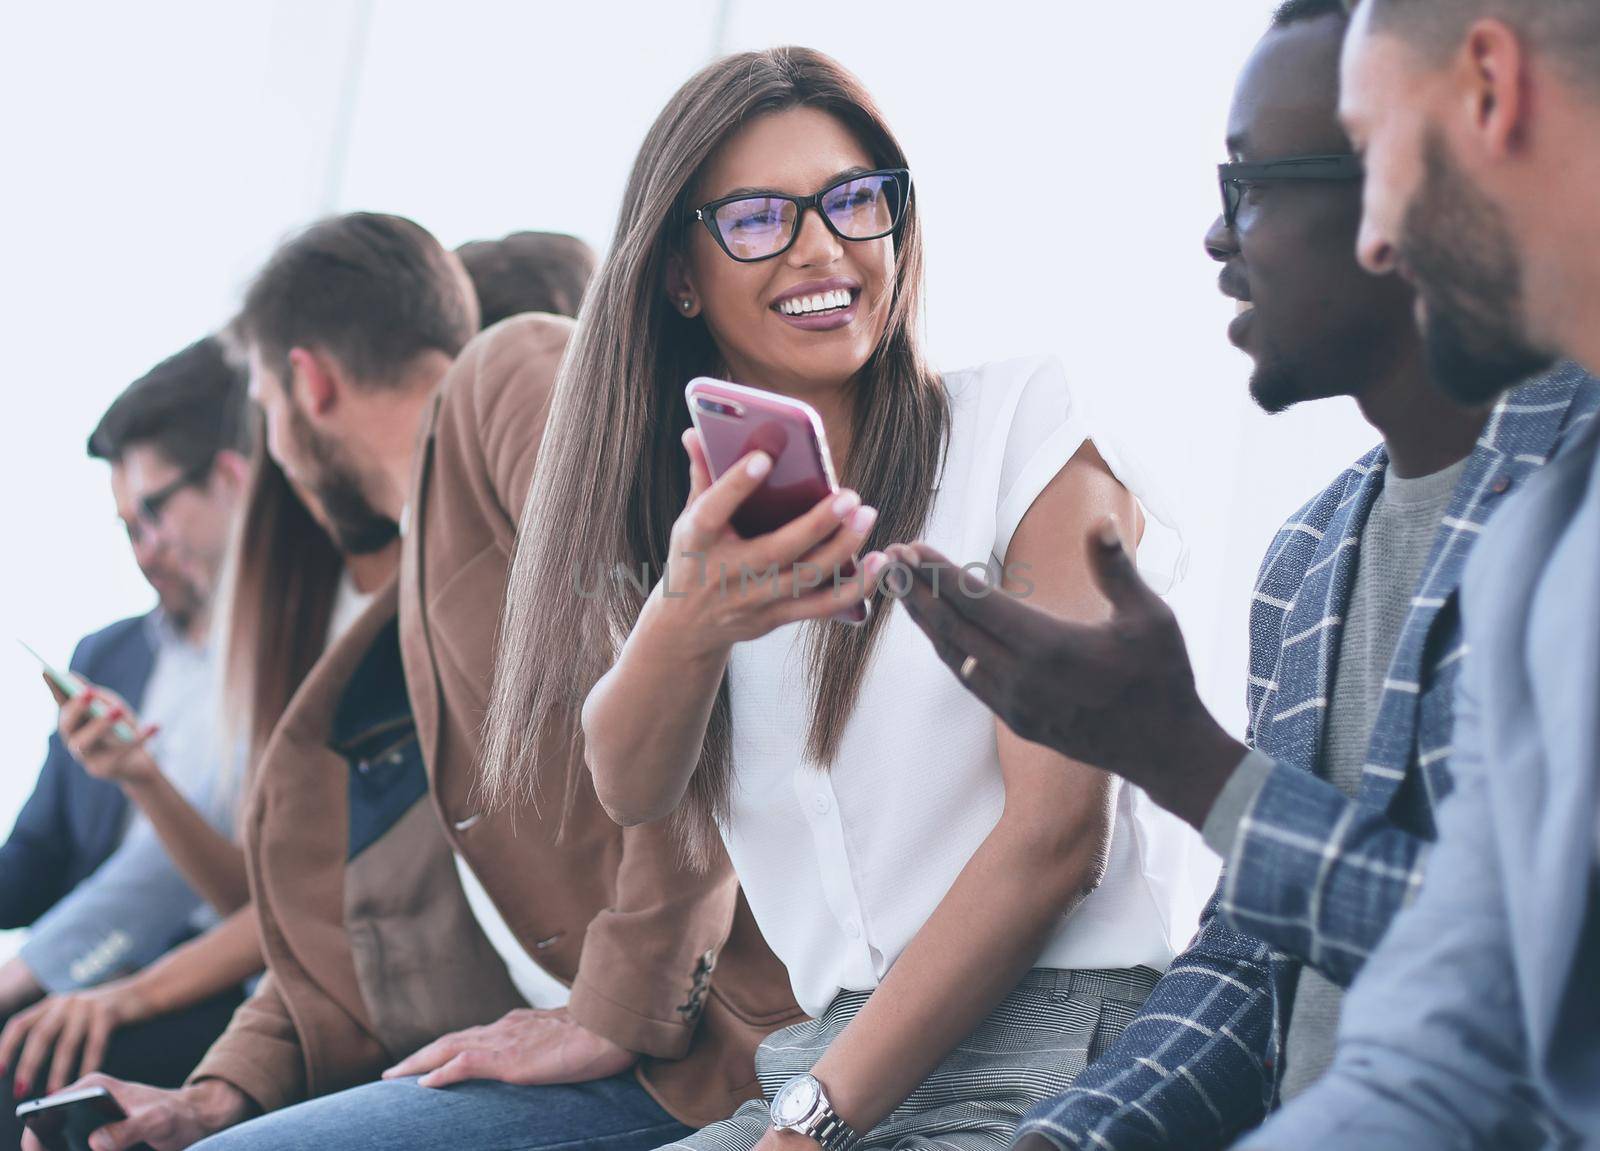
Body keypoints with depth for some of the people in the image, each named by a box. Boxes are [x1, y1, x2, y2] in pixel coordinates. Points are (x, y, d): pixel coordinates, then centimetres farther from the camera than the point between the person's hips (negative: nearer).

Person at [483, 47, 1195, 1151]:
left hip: (1051, 1046, -4)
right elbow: (632, 787, -2)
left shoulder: (1016, 420, 0)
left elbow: (1057, 828, -8)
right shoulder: (686, 508, 14)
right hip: (825, 1061, 4)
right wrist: (684, 625, -25)